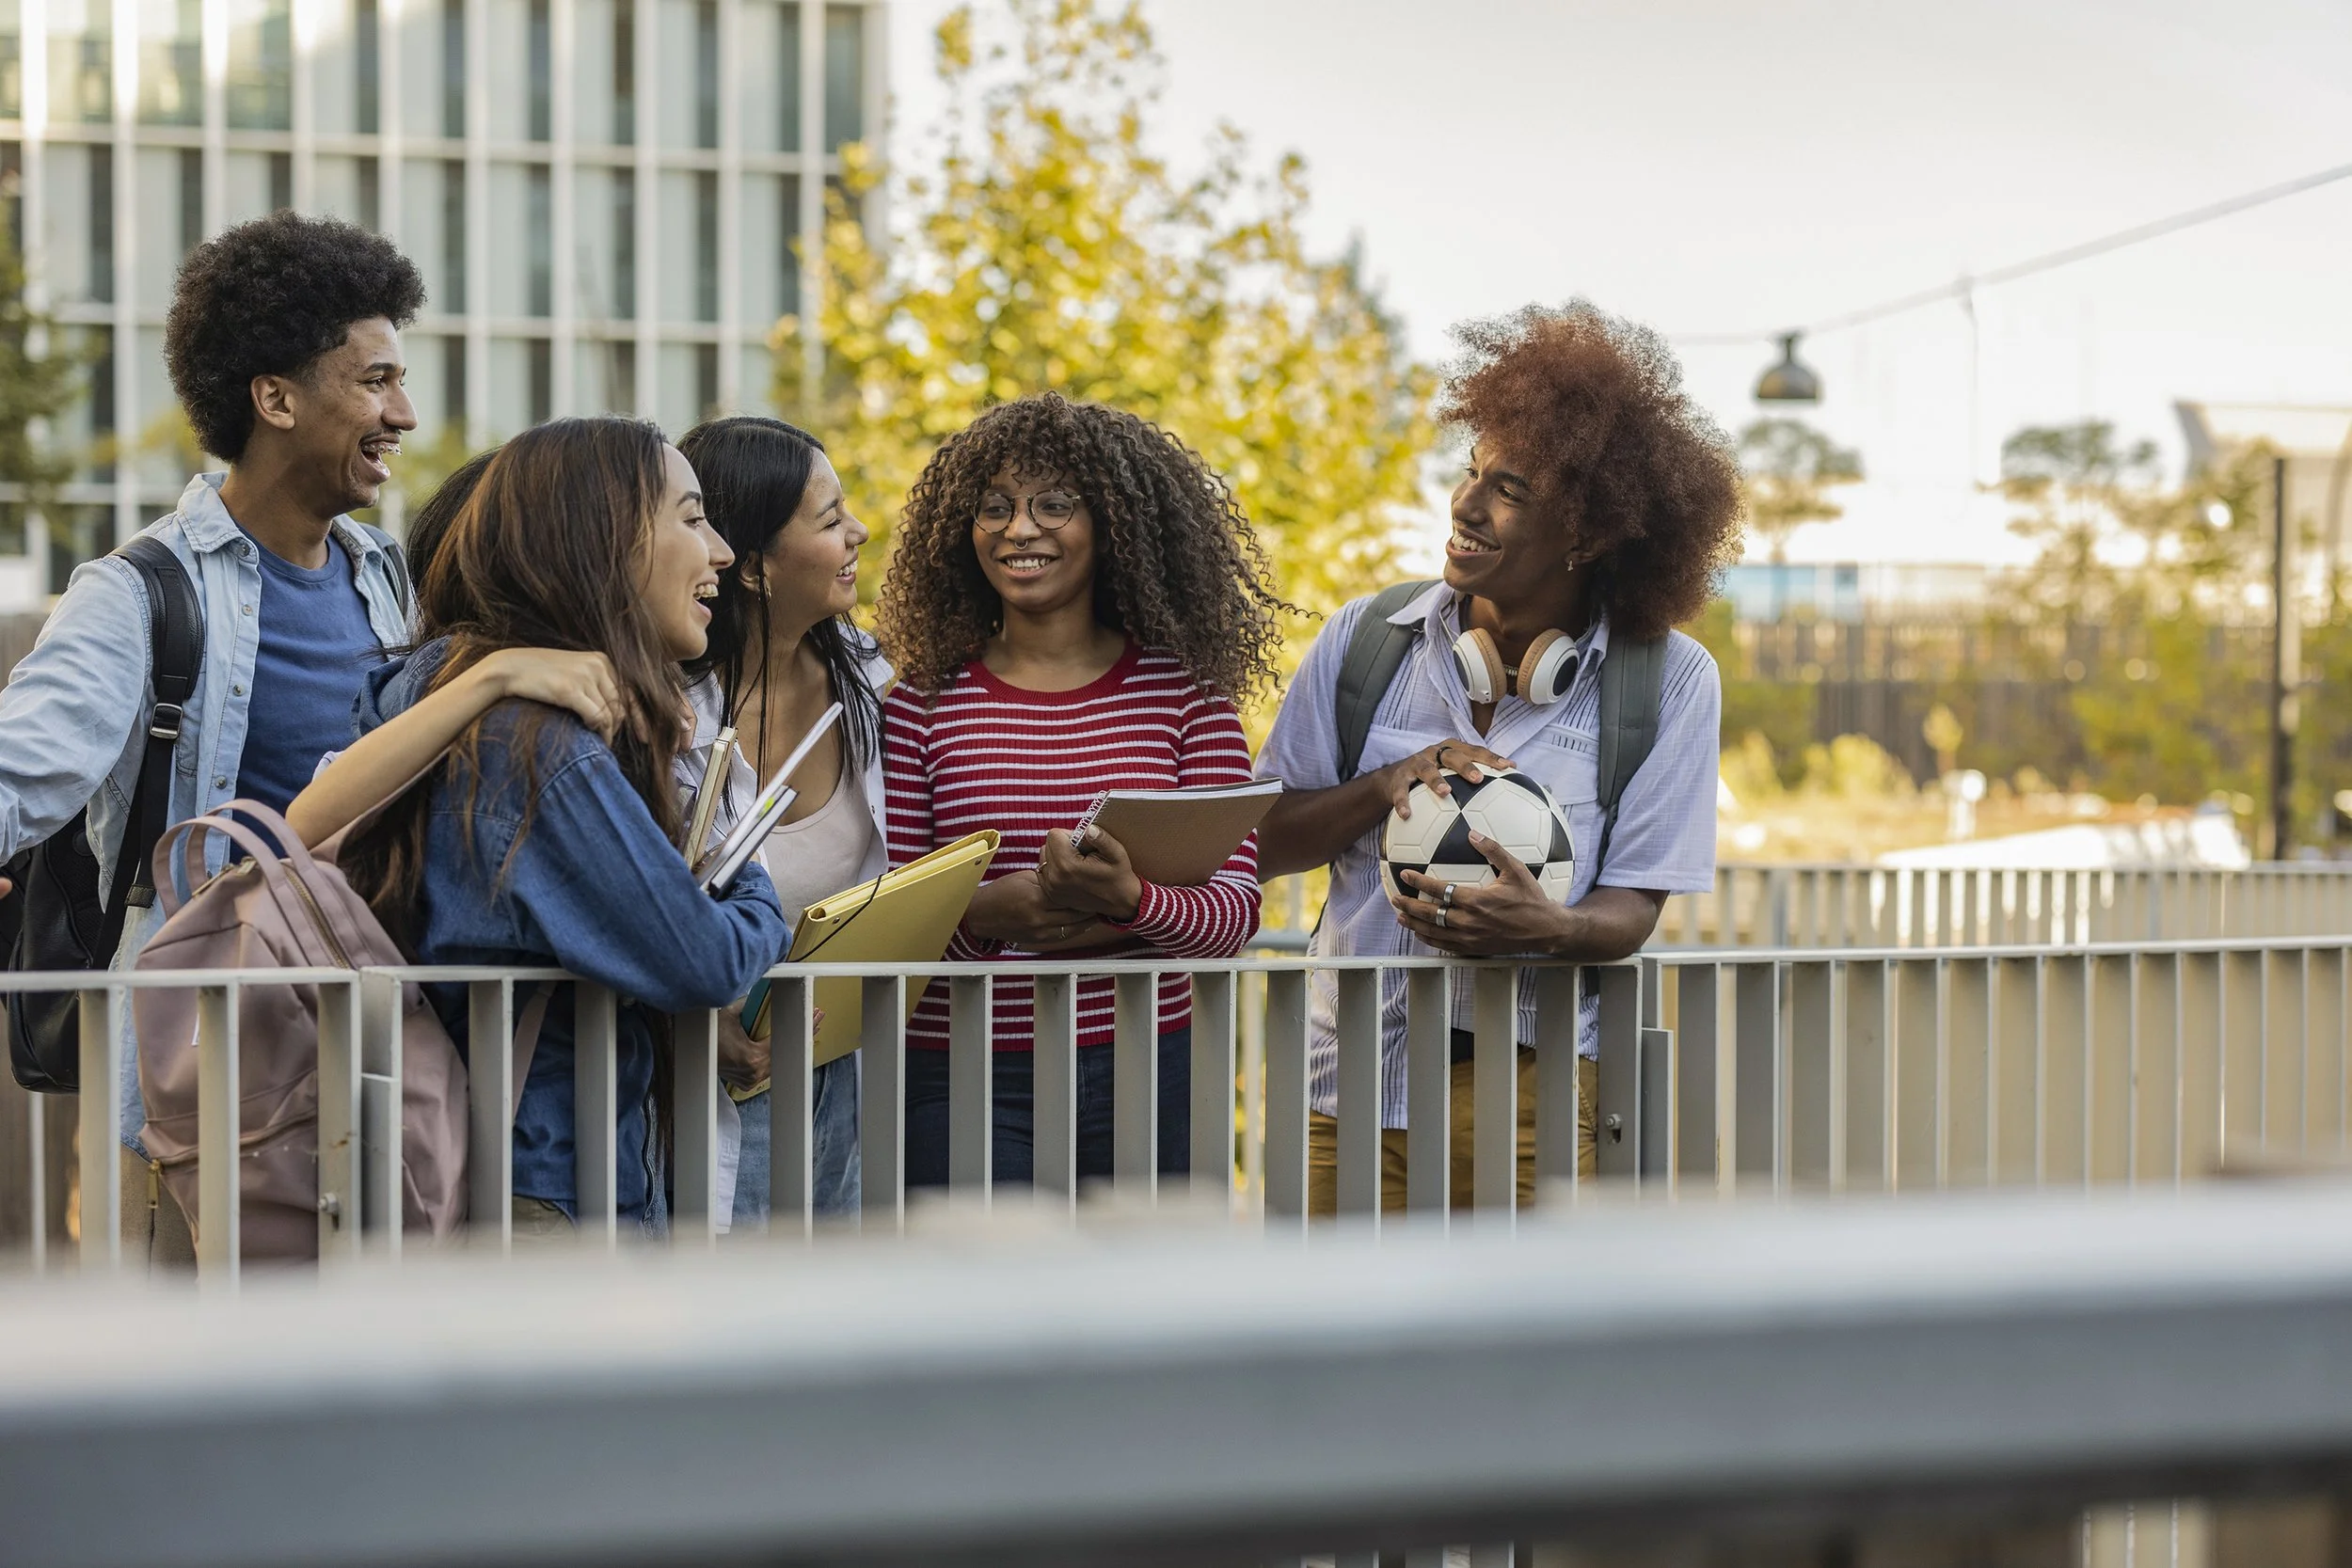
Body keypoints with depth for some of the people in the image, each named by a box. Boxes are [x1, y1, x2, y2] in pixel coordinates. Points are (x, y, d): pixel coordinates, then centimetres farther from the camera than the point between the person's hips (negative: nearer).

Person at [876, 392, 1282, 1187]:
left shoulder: (1185, 689, 3)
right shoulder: (923, 705, 2)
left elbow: (1236, 906, -3)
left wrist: (1130, 899, -23)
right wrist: (980, 917, -21)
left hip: (1145, 1075, 1)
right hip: (963, 1085, -1)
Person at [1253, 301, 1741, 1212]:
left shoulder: (1671, 681, 0)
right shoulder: (1364, 643, 6)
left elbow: (1632, 907, -3)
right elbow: (1260, 845, 5)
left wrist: (1546, 929, -25)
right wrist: (1384, 787, -12)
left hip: (1536, 1096, -1)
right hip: (1356, 1087, 2)